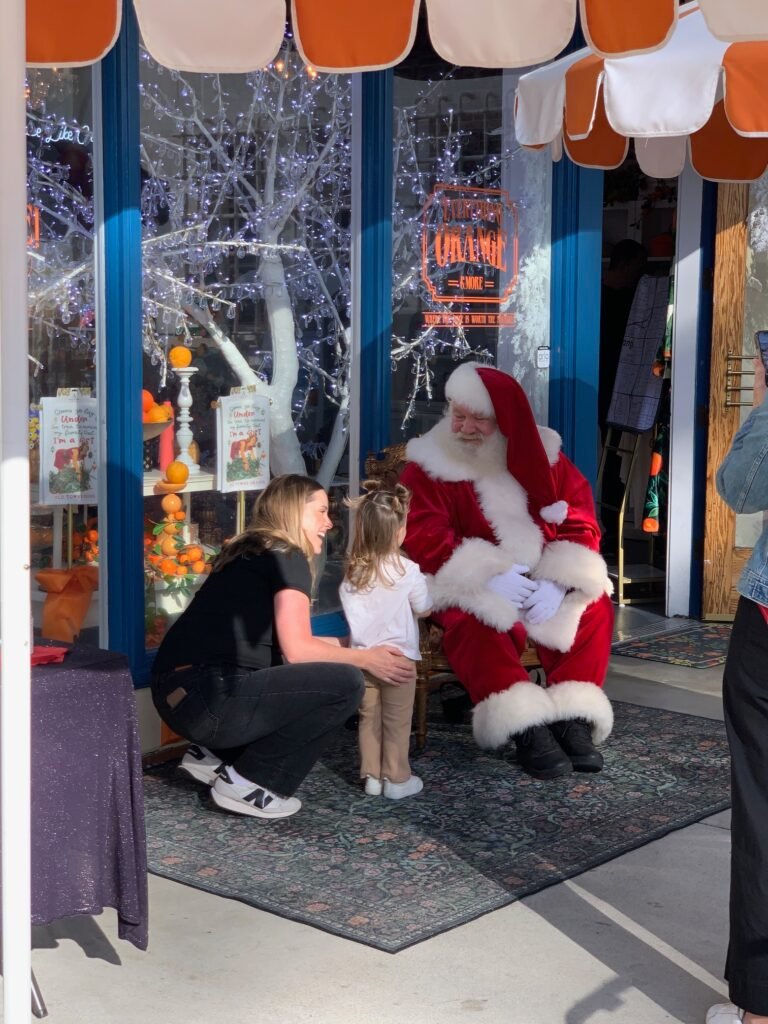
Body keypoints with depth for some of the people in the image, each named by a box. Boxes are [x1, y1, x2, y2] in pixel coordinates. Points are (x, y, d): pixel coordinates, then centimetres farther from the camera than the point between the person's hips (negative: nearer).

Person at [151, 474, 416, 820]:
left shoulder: (251, 555, 21)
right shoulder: (287, 557, -5)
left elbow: (282, 643, 22)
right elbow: (297, 651, -11)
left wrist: (358, 647, 24)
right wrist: (366, 659, 2)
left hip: (179, 693, 10)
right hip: (206, 698, -10)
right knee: (344, 682, -11)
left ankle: (213, 753, 15)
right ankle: (247, 782, -3)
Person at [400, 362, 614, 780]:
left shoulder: (546, 457, 2)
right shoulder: (429, 467, -5)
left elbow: (582, 526, -2)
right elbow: (426, 541, -15)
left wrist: (558, 581, -21)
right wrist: (489, 576, -27)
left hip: (545, 584, 4)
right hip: (472, 589, -3)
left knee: (595, 607, -21)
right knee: (477, 623, -35)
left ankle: (572, 720, -25)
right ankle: (527, 729, -37)